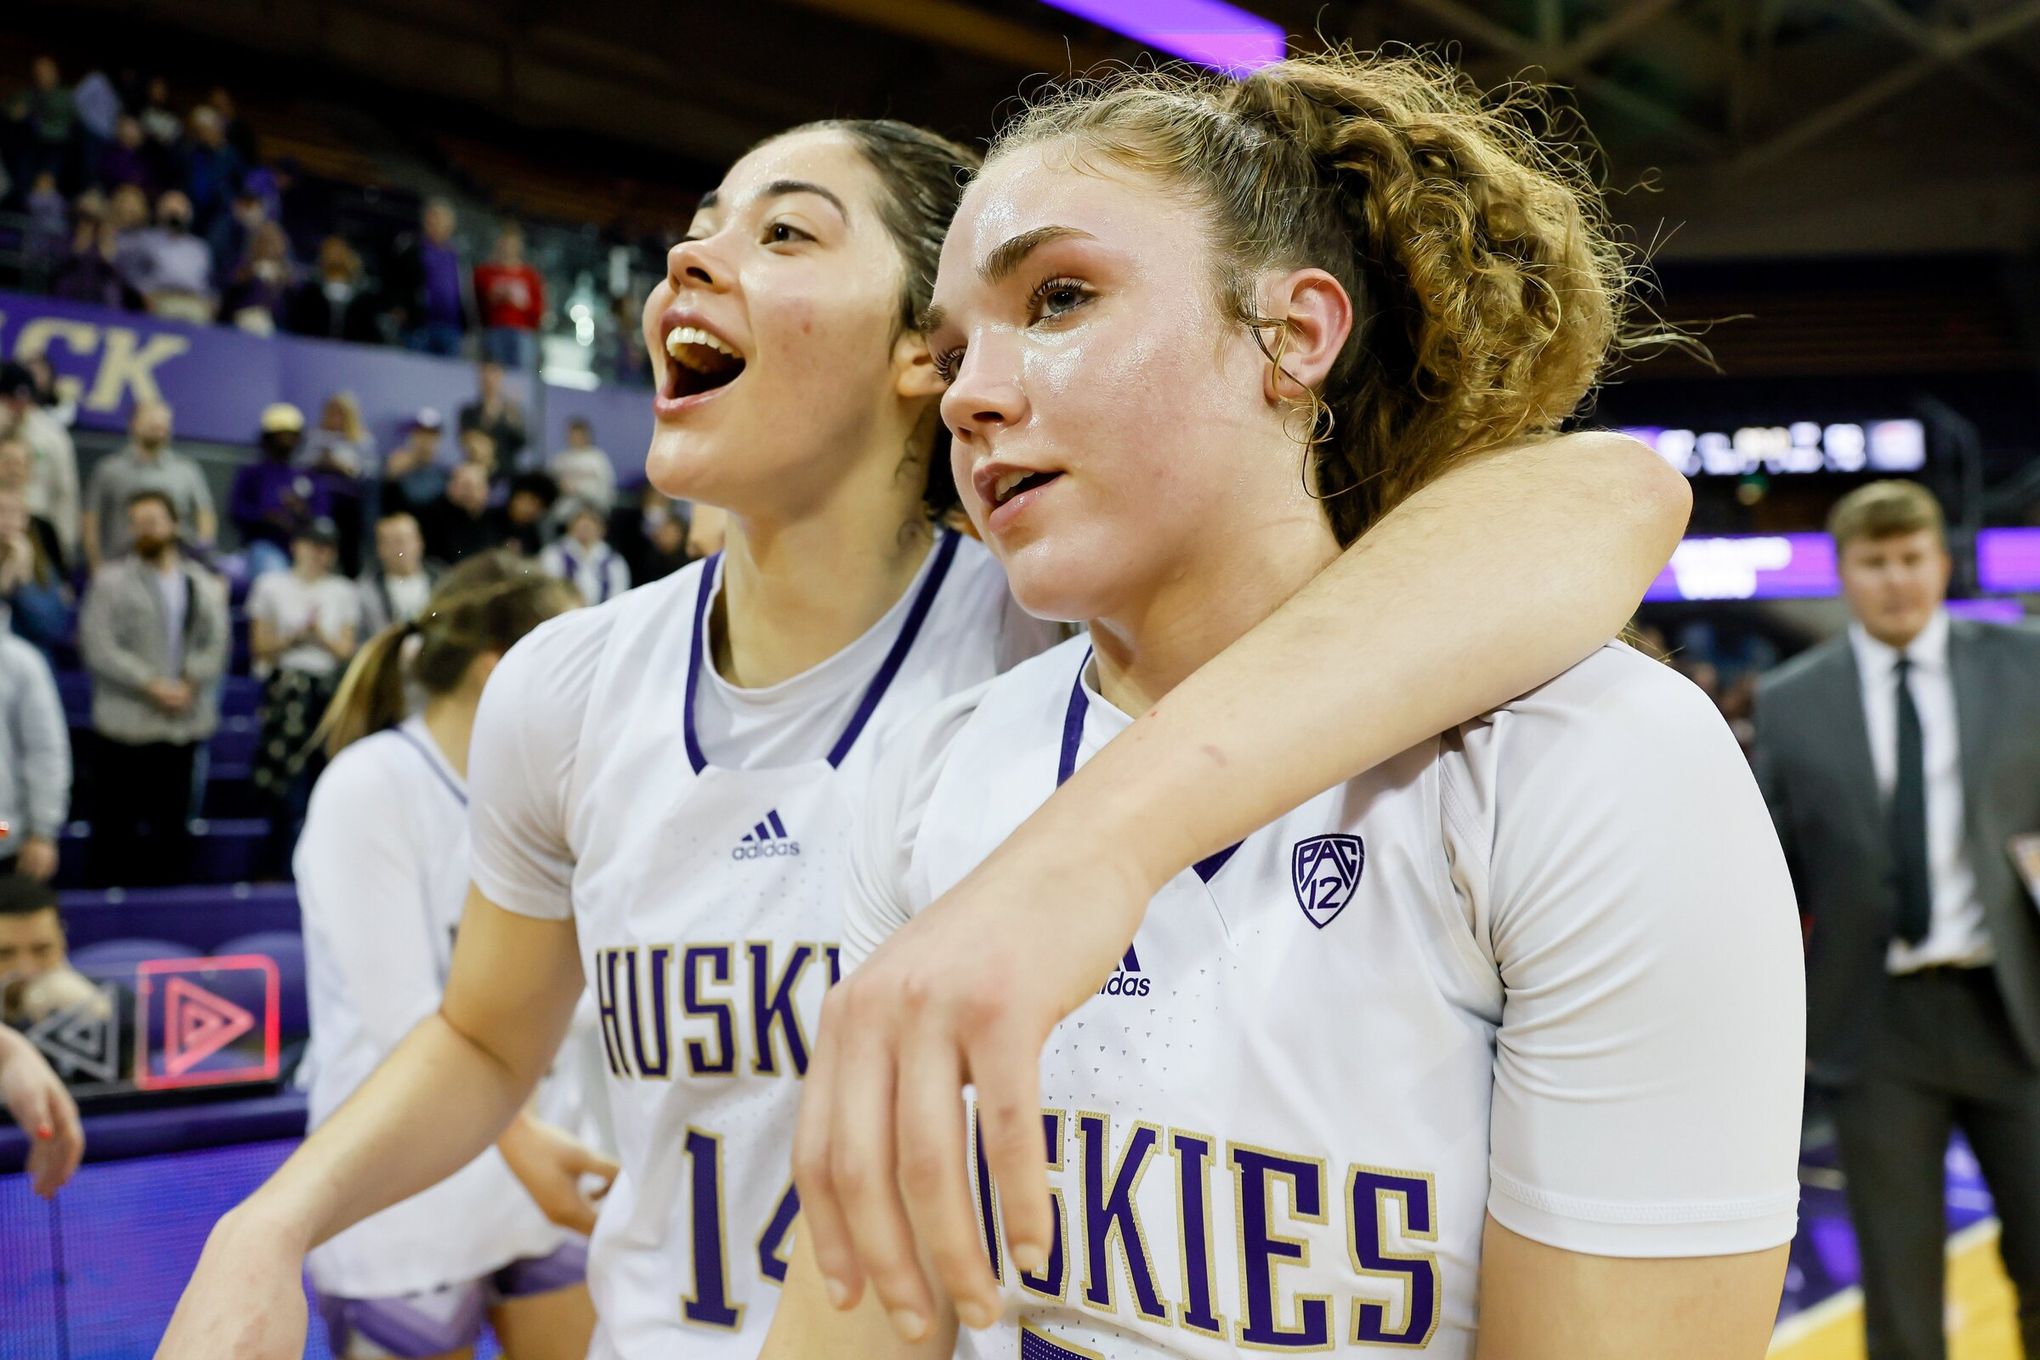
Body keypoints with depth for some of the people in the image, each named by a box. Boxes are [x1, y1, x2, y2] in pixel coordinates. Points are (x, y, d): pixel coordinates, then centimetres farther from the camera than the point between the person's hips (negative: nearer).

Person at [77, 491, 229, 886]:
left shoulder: (202, 583, 11)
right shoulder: (111, 580, -1)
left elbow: (217, 643, 6)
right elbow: (98, 647, -9)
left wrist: (189, 684, -10)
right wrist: (152, 686, -14)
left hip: (185, 719, 3)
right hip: (126, 723, -3)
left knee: (173, 820, 9)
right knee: (116, 820, 1)